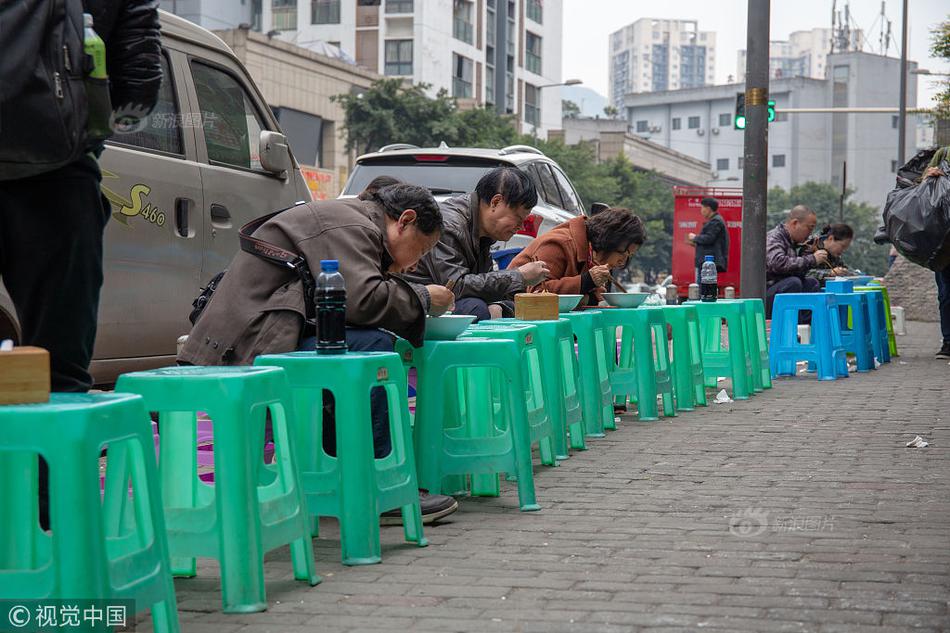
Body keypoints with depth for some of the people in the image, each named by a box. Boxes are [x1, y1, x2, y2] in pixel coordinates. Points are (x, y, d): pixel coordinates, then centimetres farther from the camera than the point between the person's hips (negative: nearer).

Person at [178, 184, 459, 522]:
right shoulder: (349, 225, -9)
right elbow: (361, 300, -22)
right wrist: (422, 298, -7)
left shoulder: (347, 220, 25)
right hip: (248, 351, -11)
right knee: (371, 345, -23)